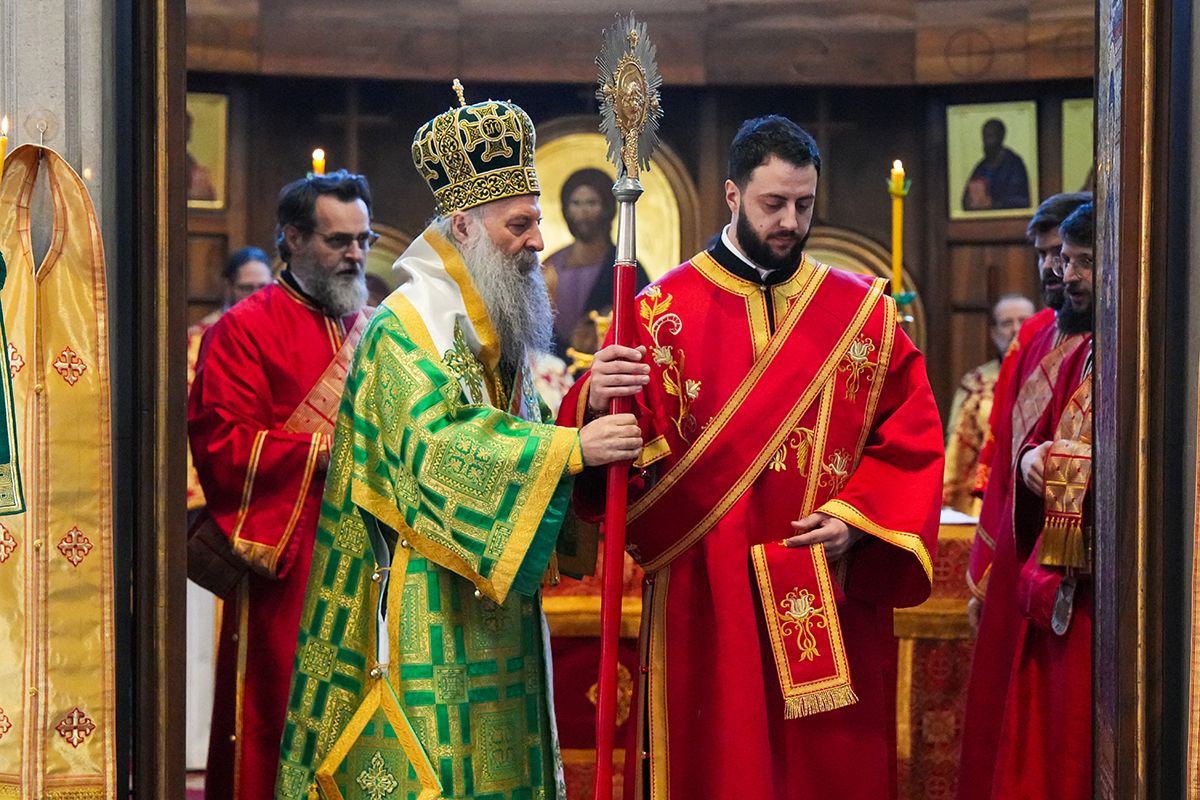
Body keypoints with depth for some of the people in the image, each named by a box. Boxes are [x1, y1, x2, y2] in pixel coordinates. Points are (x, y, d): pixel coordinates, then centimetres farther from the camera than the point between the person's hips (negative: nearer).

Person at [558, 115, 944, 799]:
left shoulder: (864, 312, 7)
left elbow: (913, 441, 5)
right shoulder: (665, 312, 1)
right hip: (705, 597, -2)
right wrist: (599, 402, -29)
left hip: (834, 606, 2)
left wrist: (856, 520, -9)